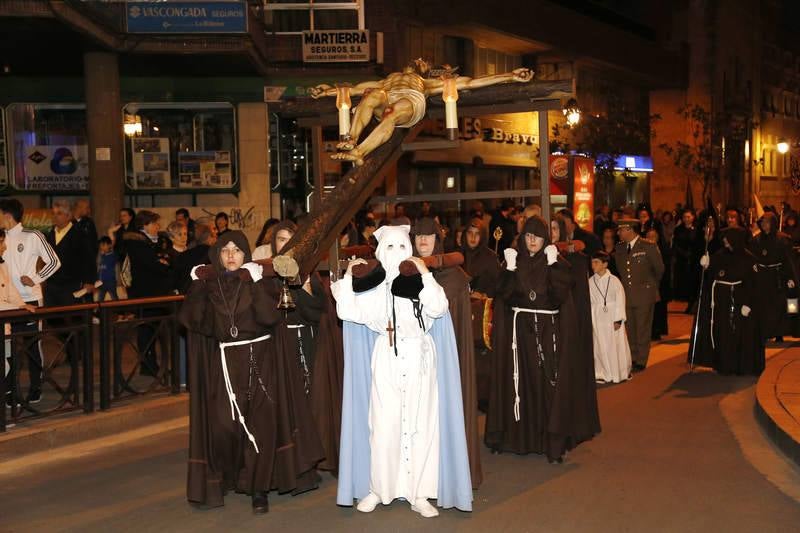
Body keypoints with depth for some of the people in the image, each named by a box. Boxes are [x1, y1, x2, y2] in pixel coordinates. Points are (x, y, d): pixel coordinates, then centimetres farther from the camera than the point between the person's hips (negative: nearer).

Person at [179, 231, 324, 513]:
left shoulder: (260, 281, 1)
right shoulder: (209, 284, 6)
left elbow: (270, 317, -15)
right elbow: (192, 320, -6)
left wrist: (256, 284, -20)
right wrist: (196, 286, -12)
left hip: (260, 362, -1)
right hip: (224, 364, 1)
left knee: (261, 425, -5)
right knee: (222, 425, -5)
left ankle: (259, 488, 5)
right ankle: (221, 477, 19)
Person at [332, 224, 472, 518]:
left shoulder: (420, 280, 2)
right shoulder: (372, 284, 4)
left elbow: (438, 308, -14)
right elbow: (347, 312, -7)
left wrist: (426, 274, -17)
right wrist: (348, 276, -8)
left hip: (419, 358, 0)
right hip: (386, 359, 0)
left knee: (421, 424, 2)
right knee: (383, 425, -1)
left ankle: (420, 494, 9)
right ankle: (377, 488, 12)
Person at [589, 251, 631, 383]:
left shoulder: (614, 280, -6)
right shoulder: (591, 282, 2)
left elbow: (620, 300, -6)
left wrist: (618, 319, -9)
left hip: (613, 317, -2)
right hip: (598, 318, 2)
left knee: (617, 345, 3)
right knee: (601, 346, 3)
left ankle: (622, 371, 18)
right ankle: (603, 373, 11)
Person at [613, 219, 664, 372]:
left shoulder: (649, 247, -8)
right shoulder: (620, 248, 7)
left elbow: (659, 269, 2)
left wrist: (651, 285, 12)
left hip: (644, 295, -5)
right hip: (626, 295, 5)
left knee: (643, 330, 1)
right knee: (630, 330, 9)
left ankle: (641, 362, 8)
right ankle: (632, 359, 19)